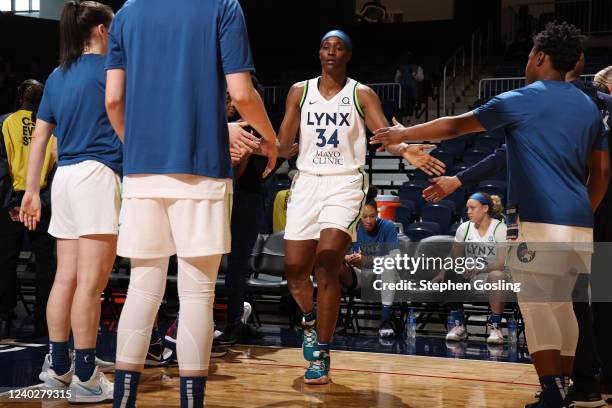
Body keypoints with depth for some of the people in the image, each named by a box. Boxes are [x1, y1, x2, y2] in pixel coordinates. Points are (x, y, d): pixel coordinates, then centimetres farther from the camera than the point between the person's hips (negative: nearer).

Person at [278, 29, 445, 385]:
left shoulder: (362, 95, 1)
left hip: (345, 184, -3)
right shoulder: (300, 92, 8)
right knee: (295, 272, 2)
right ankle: (310, 319, 36)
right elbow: (284, 141, 6)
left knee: (327, 270, -17)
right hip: (307, 182, 3)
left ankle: (321, 356, -8)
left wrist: (406, 151, -32)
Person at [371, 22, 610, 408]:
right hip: (580, 224, 7)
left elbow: (456, 126, 4)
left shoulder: (521, 100, -3)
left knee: (536, 305, -5)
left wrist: (403, 134, 15)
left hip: (541, 221, -7)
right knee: (561, 304, 15)